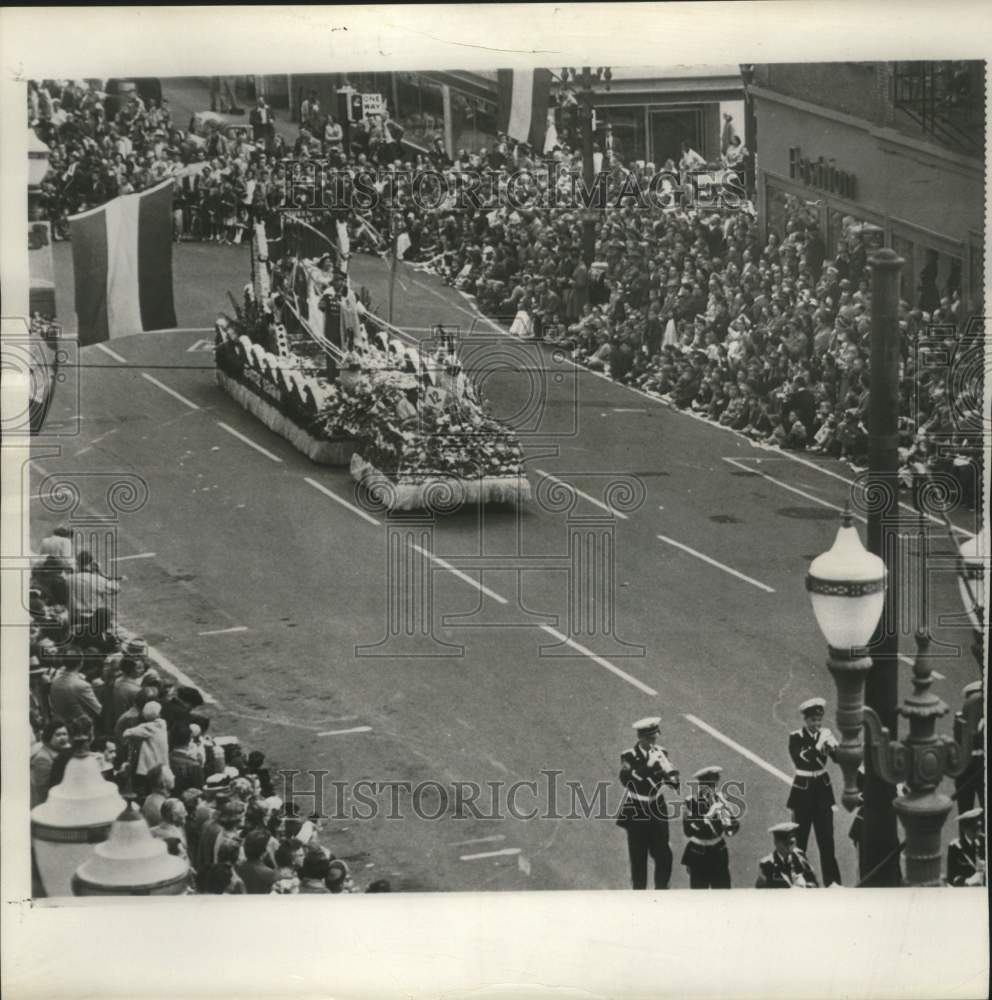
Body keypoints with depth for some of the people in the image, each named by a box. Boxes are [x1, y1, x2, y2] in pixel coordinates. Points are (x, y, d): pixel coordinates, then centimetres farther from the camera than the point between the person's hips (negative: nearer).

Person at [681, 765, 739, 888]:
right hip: (698, 856, -3)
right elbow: (689, 830, -27)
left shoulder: (718, 799, -2)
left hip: (718, 854, 4)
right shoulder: (691, 803, -13)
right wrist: (709, 815, -31)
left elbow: (734, 826, -5)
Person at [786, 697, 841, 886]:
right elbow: (800, 760, -25)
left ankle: (832, 881, 7)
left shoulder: (825, 734, 1)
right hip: (803, 791, -3)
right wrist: (818, 746, -34)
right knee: (799, 838, 2)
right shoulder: (796, 737, -8)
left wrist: (832, 746, -28)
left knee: (826, 839, 2)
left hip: (822, 789, 3)